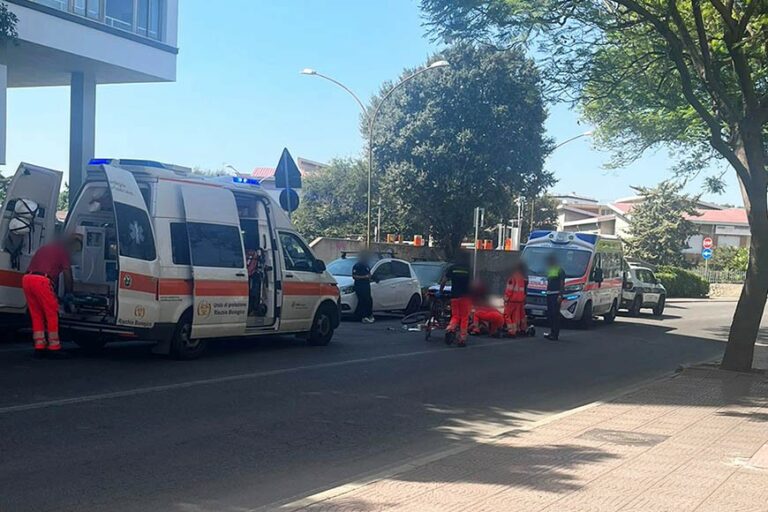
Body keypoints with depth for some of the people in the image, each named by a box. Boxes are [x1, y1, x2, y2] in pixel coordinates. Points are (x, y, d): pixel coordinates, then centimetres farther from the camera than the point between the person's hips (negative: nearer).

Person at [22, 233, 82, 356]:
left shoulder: (45, 248, 31)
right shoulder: (63, 251, 9)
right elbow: (67, 274, 5)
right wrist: (68, 293, 15)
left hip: (27, 278, 7)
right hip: (41, 280, -7)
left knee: (36, 314, 14)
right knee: (51, 313, 3)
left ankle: (39, 345, 12)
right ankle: (54, 346, 4)